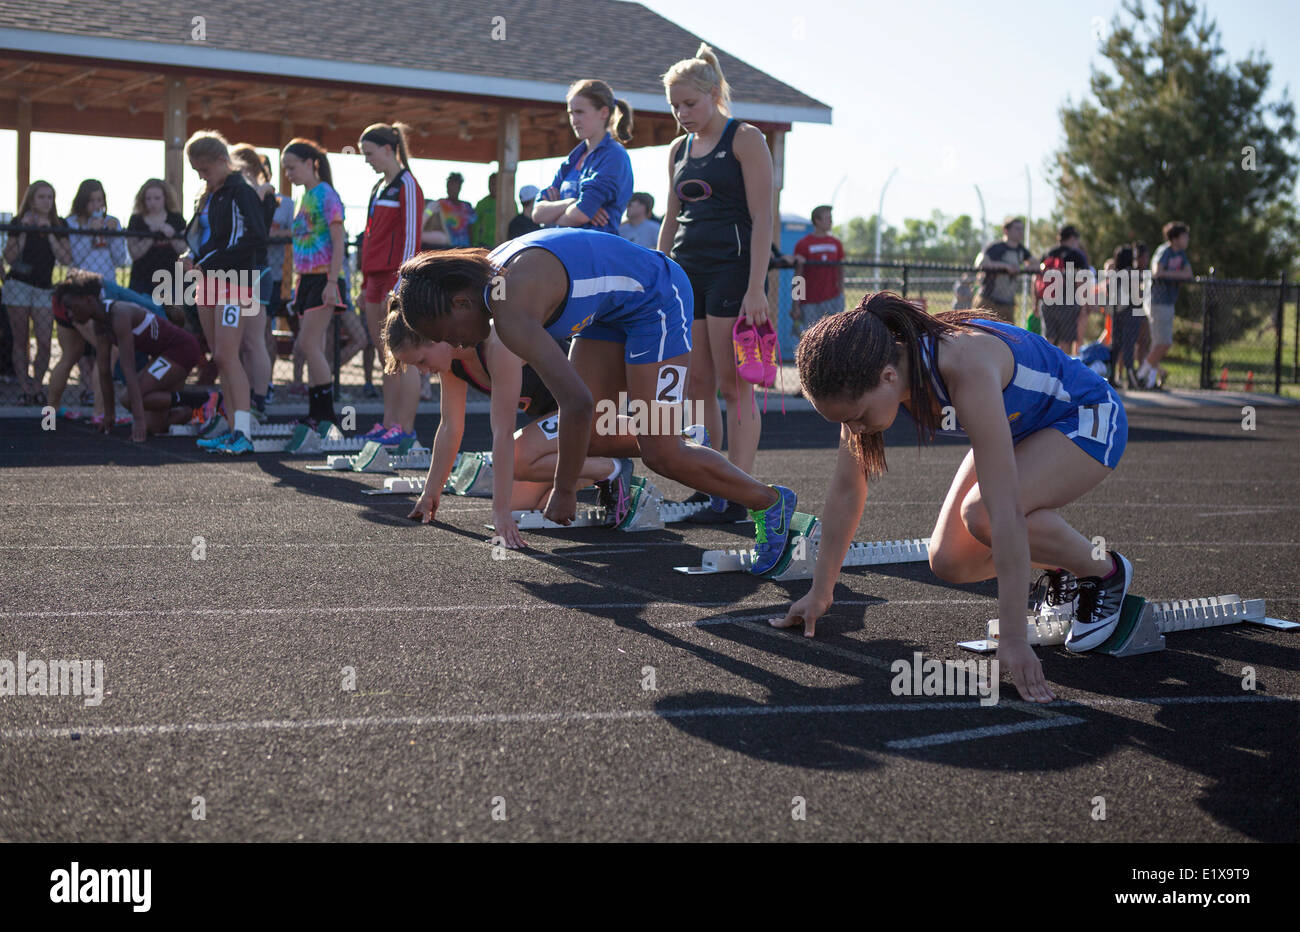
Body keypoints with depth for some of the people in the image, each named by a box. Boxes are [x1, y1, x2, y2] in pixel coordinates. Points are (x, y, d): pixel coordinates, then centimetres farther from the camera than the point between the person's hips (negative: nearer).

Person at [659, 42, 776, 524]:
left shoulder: (745, 140, -4)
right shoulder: (678, 149, 15)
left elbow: (762, 218, -10)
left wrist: (756, 288, -17)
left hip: (732, 268, -6)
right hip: (686, 270, 7)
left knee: (733, 385, -7)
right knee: (697, 385, 5)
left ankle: (736, 496, -5)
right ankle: (704, 490, 11)